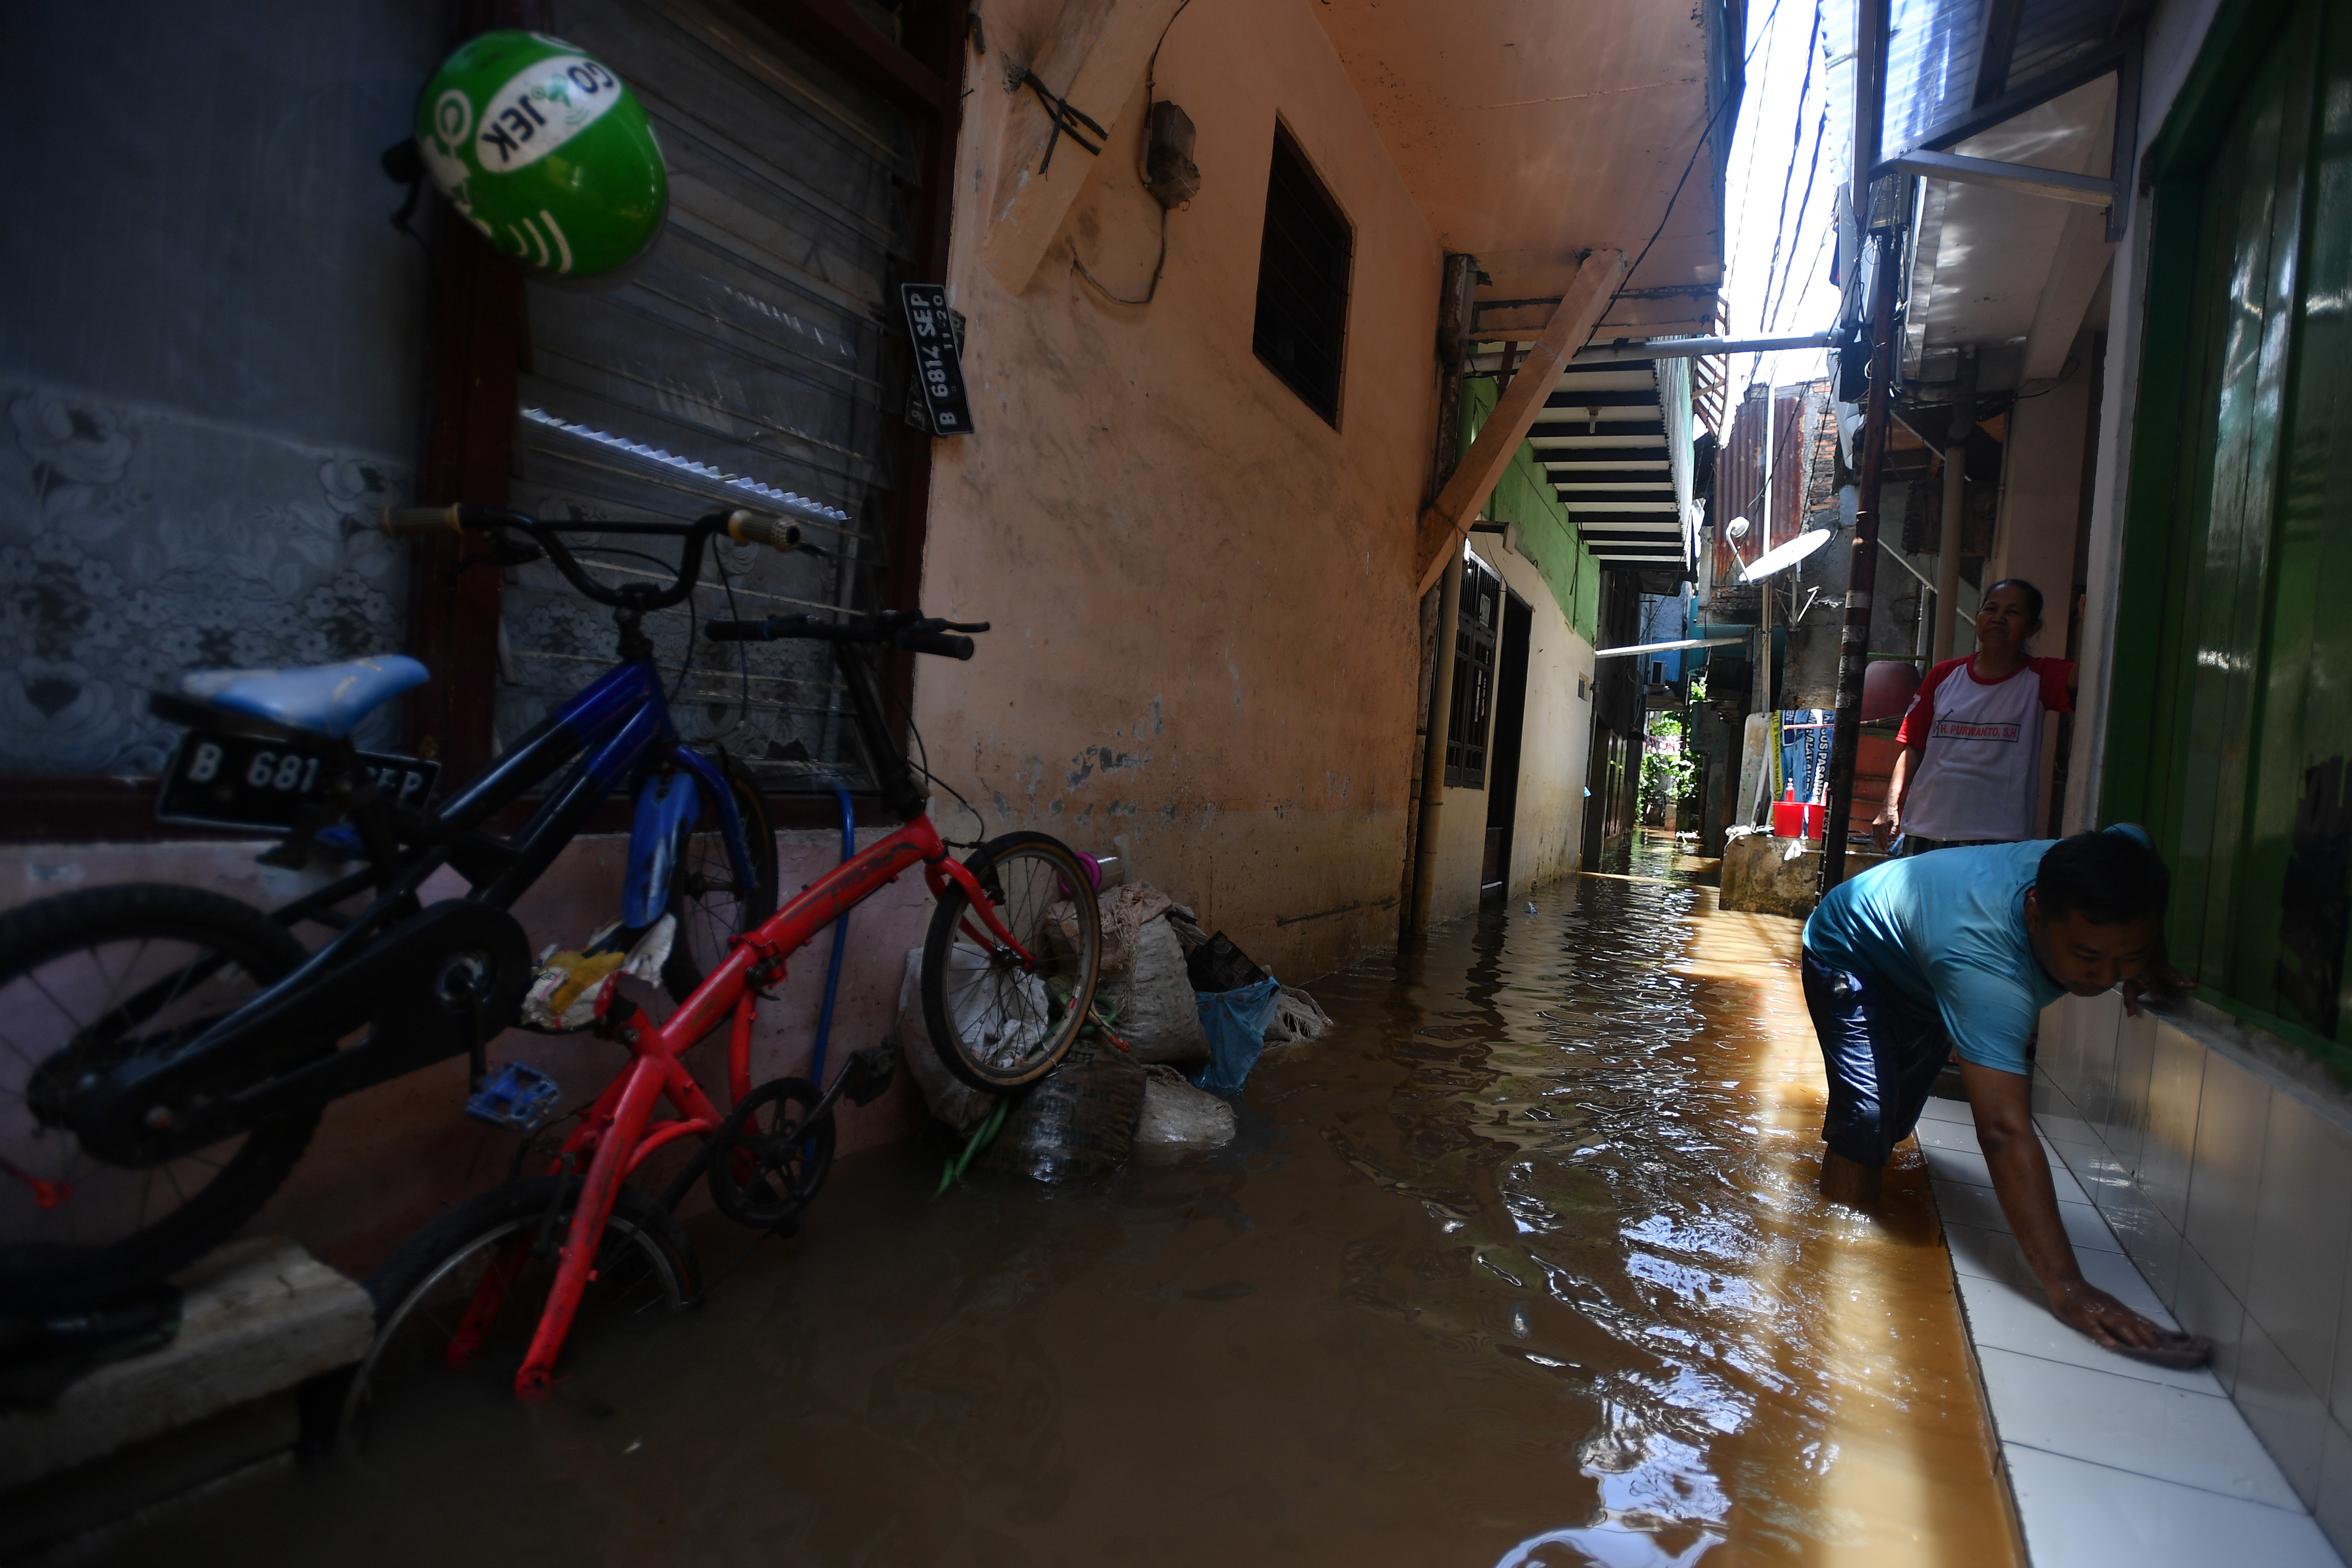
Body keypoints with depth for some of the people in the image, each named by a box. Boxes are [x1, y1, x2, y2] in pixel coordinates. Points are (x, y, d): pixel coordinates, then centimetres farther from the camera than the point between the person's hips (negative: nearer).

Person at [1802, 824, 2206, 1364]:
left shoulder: (2123, 860, -30)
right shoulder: (1982, 965, -50)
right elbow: (2005, 1131, -52)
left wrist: (2145, 967, -14)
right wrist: (2067, 1288, -54)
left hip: (1918, 970, 7)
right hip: (1849, 952, -7)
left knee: (1899, 1113, 18)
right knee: (1868, 1111, -23)